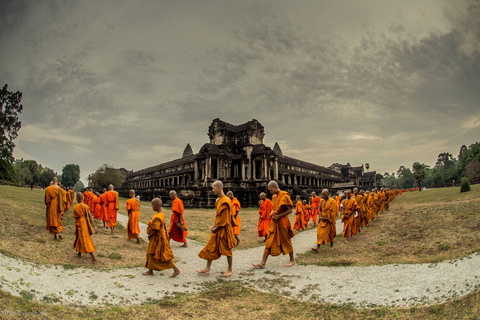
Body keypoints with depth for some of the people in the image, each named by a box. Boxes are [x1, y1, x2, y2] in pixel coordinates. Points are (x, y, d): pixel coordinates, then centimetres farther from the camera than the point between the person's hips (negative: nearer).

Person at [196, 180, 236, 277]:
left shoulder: (225, 201, -20)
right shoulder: (219, 200, 9)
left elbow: (224, 220, -21)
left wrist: (216, 228, -14)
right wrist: (214, 226, 7)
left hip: (224, 230, -9)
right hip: (217, 229, 9)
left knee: (227, 250, 7)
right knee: (211, 248, 10)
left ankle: (230, 269, 23)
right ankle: (207, 269, 18)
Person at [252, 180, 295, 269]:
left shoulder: (284, 196, -14)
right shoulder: (274, 196, 11)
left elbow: (290, 210, -15)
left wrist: (278, 216, -17)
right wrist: (272, 214, 1)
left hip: (282, 222, -8)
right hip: (274, 222, 8)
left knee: (286, 241, 7)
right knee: (269, 241, 3)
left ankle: (292, 260, 27)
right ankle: (263, 263, 3)